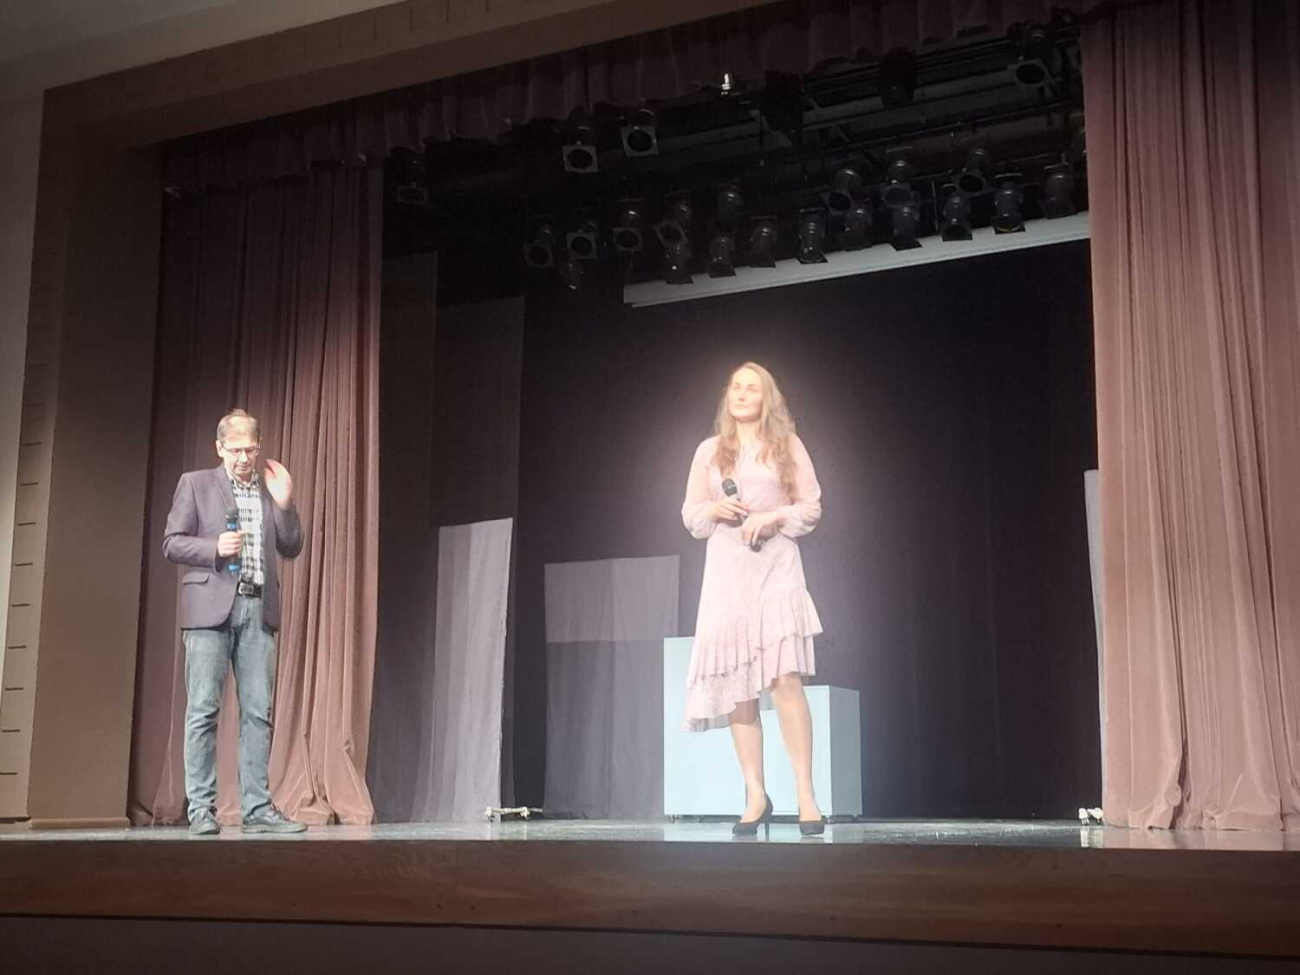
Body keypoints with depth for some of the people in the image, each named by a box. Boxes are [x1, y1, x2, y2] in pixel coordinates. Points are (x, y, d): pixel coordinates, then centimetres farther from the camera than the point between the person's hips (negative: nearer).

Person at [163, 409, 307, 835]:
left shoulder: (271, 488, 16)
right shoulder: (195, 484, 7)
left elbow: (291, 548, 13)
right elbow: (172, 543, 3)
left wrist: (284, 503, 0)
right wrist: (214, 548, -13)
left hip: (258, 608, 3)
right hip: (211, 607, -3)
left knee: (258, 712, 1)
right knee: (203, 709, -4)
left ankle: (257, 808, 4)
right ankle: (201, 809, 0)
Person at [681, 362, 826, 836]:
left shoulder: (787, 445, 9)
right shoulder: (709, 450, 14)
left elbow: (812, 507, 7)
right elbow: (690, 514, 14)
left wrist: (773, 517, -10)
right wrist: (715, 509, -6)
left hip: (776, 569, -2)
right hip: (726, 573, 3)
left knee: (786, 679, -15)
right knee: (737, 689, 0)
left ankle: (806, 796, -11)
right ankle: (756, 796, 8)